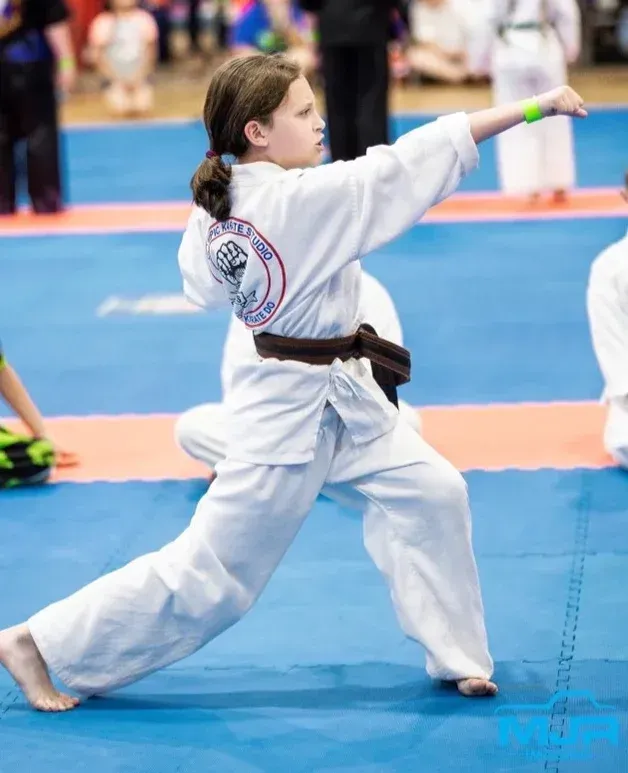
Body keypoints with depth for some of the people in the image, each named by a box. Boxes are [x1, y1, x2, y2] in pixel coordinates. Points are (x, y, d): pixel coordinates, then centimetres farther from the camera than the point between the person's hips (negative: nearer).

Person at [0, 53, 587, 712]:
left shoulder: (214, 205, -4)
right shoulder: (304, 200, -27)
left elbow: (203, 287, 14)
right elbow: (415, 161, -27)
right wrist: (535, 106, -25)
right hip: (295, 412, -9)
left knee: (429, 494, 8)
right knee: (207, 570, 1)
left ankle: (457, 658, 19)